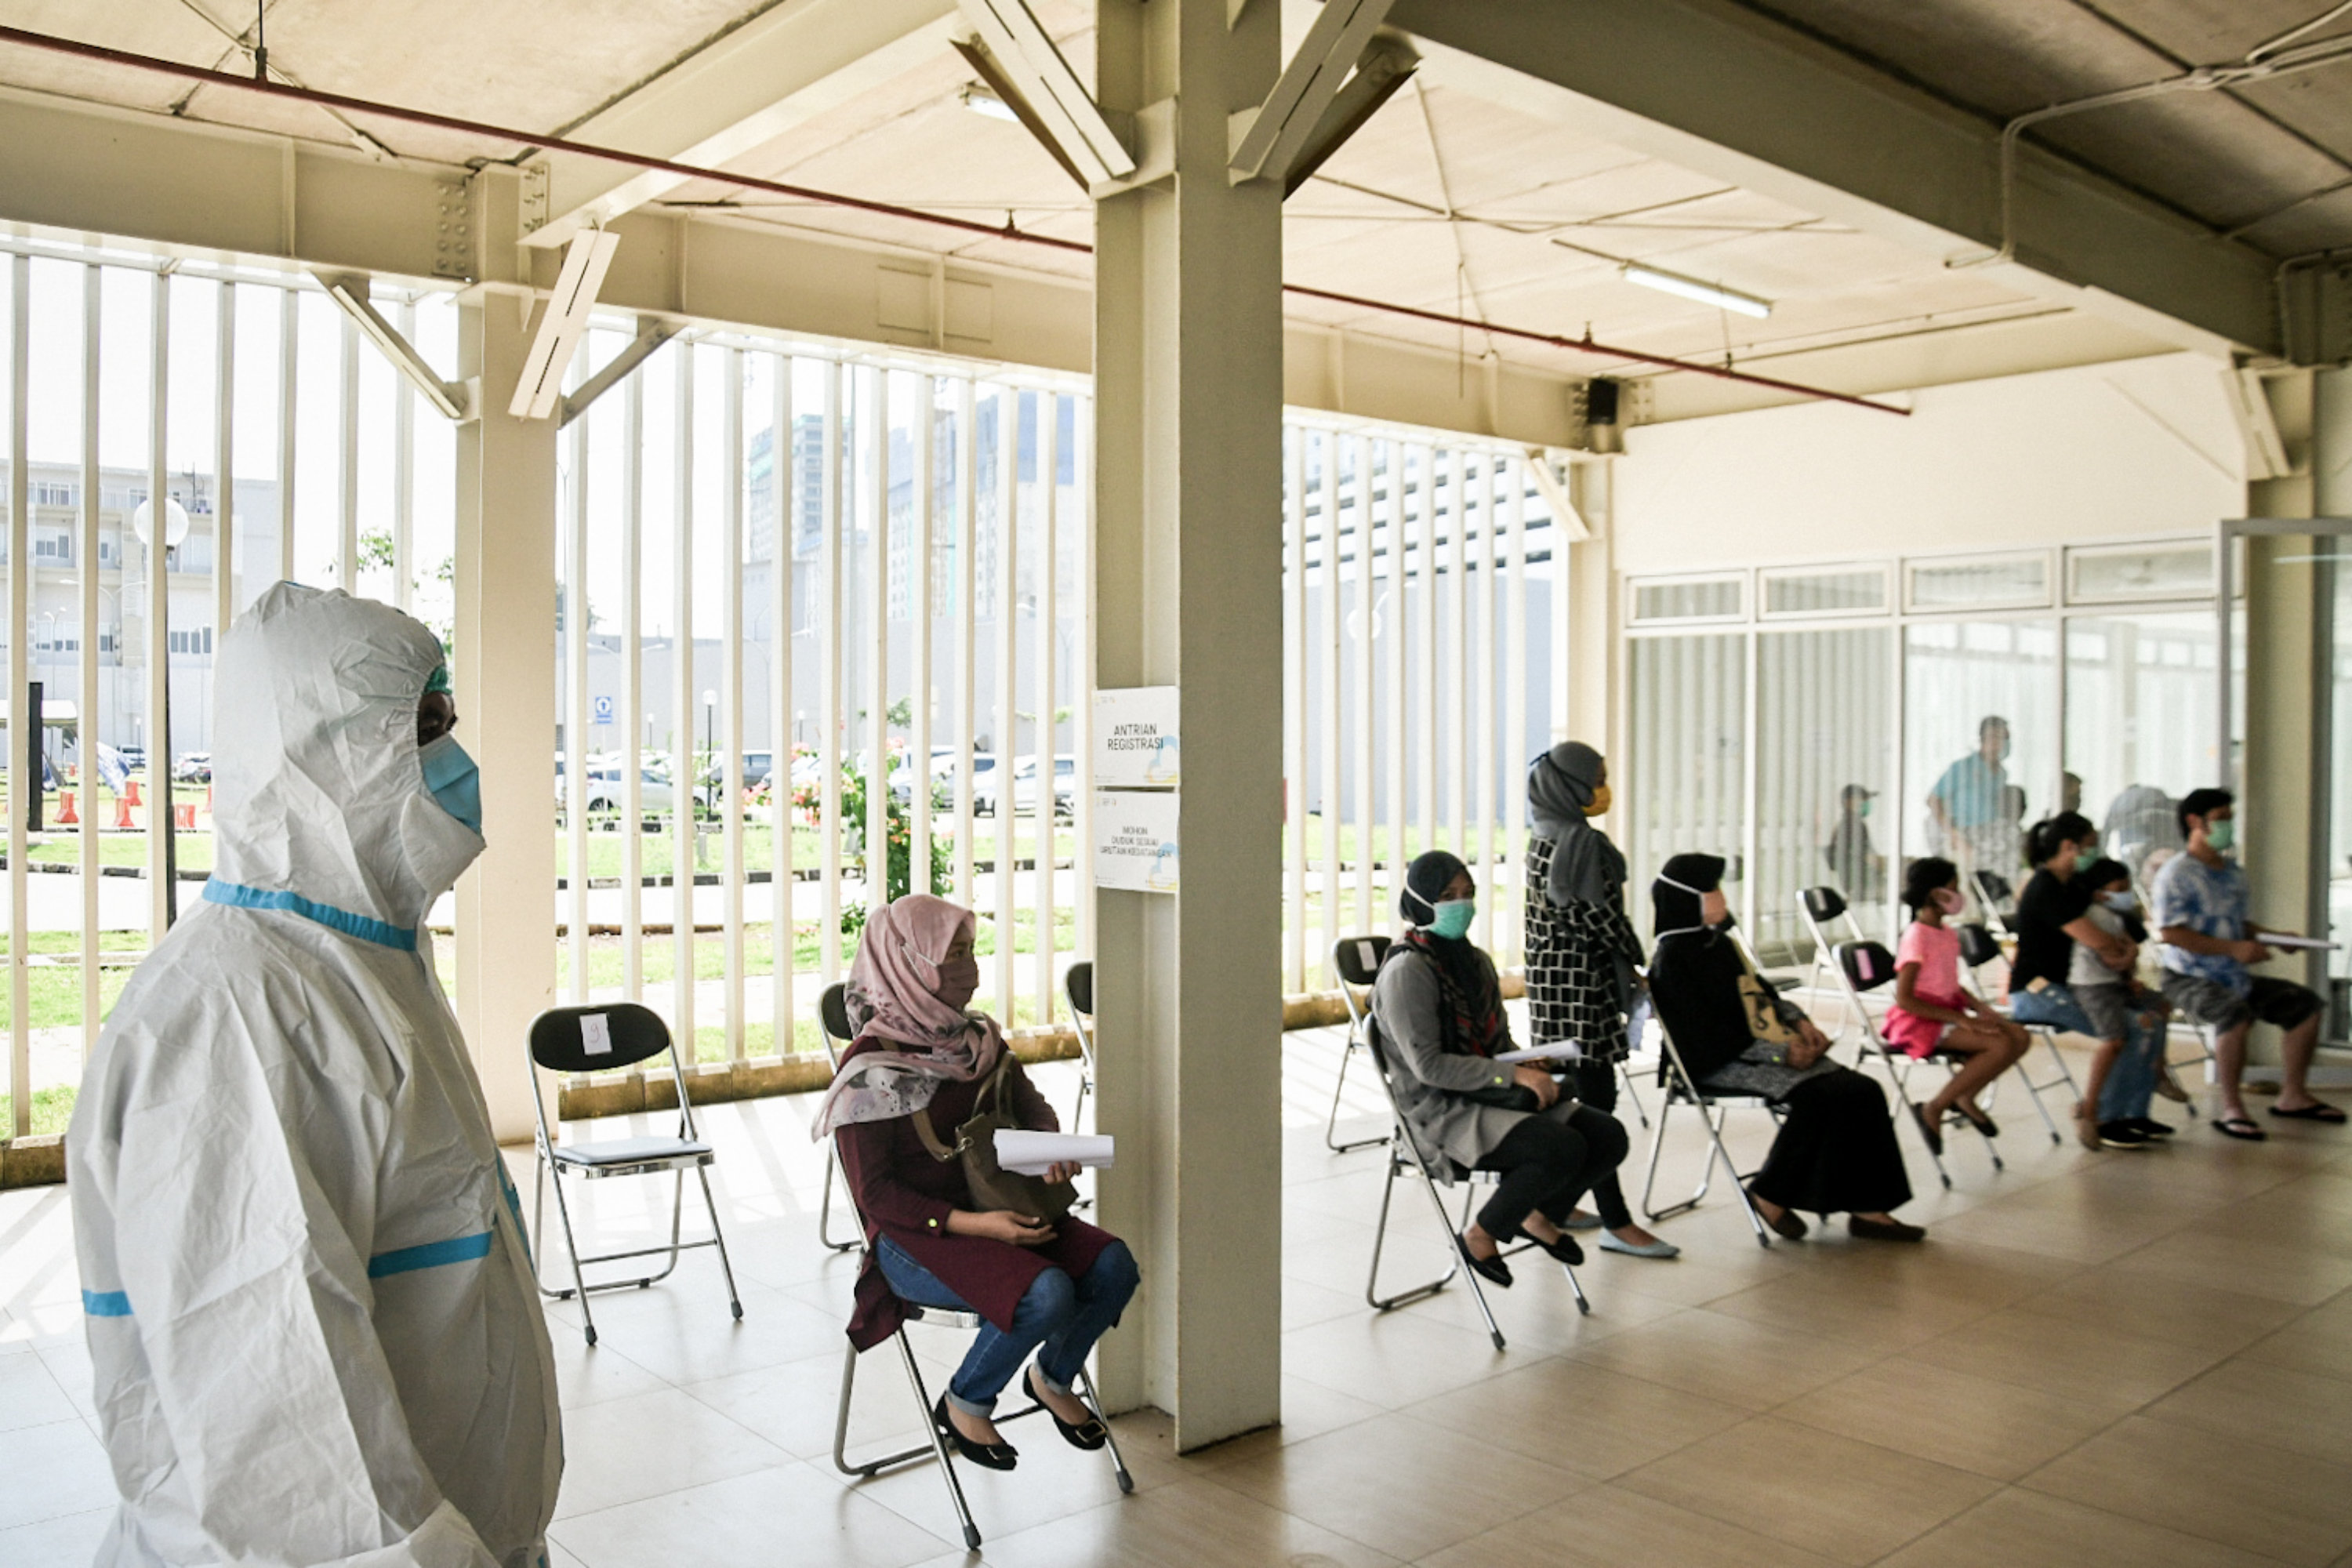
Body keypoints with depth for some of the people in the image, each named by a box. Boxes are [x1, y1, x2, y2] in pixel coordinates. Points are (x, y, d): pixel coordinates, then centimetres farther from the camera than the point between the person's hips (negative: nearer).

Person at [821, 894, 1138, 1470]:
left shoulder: (977, 1039, 5)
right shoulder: (869, 1069, -15)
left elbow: (1030, 1107, 18)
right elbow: (874, 1192, -15)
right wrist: (970, 1224, -25)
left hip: (995, 1210, 7)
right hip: (914, 1235, -7)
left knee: (1113, 1266, -15)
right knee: (1047, 1294, -30)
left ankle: (1054, 1378, 13)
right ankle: (964, 1406, -2)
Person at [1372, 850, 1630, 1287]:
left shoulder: (1474, 960, 13)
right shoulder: (1407, 970, -14)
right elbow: (1428, 1066, -19)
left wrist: (1531, 1068, -2)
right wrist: (1514, 1074, -20)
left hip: (1494, 1096, 8)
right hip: (1441, 1111, -8)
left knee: (1609, 1136, -9)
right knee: (1564, 1148, -28)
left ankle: (1539, 1216, 15)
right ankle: (1479, 1235, -7)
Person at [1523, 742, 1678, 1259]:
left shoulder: (1541, 839, 11)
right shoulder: (1584, 842, -16)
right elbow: (1603, 916, -16)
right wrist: (1635, 965, -2)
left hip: (1547, 977, 10)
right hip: (1582, 982, -10)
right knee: (1595, 1099, -7)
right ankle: (1616, 1223, -3)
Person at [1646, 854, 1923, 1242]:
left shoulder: (1719, 941, 15)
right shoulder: (1673, 959, -13)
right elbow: (1709, 1034, -18)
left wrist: (1798, 1021, 5)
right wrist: (1780, 1051, -18)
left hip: (1764, 1047, 9)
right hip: (1722, 1064, -9)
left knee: (1863, 1092, -7)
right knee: (1818, 1096, -27)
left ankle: (1866, 1208, -7)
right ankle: (1770, 1195, -10)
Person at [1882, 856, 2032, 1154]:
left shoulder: (1948, 934, 10)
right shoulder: (1916, 937, -17)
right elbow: (1904, 999, -21)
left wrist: (1979, 1007, 0)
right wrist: (1961, 1019, -21)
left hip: (1948, 1011, 8)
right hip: (1919, 1021, -8)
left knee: (2020, 1038, -5)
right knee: (2000, 1045, -24)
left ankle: (1965, 1097, 8)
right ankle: (1935, 1108, -13)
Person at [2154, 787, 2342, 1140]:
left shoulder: (2233, 873, 14)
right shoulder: (2176, 874, -12)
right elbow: (2171, 932, -21)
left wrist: (2273, 936, 6)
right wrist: (2233, 948, -24)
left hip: (2234, 978, 9)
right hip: (2190, 979, -9)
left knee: (2305, 1002, 6)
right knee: (2236, 1014, -35)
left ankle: (2292, 1097, 14)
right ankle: (2231, 1109, -25)